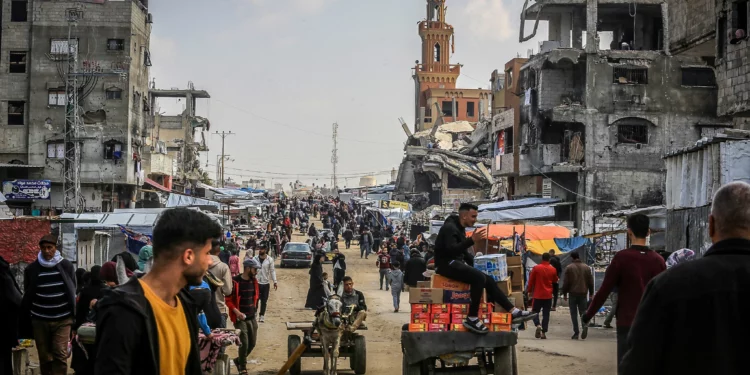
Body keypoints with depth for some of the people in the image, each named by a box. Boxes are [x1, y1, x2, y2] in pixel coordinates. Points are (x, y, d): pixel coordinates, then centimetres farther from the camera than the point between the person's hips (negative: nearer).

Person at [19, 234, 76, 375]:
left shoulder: (66, 266, -1)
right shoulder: (32, 269, -2)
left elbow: (73, 291, 7)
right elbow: (27, 296, 5)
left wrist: (73, 314, 5)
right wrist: (26, 321, 6)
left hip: (62, 319, -1)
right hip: (39, 320, 1)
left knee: (60, 355, -9)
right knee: (45, 358, 7)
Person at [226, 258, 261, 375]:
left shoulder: (254, 281, 7)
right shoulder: (235, 282, -14)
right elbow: (228, 300, -12)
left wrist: (255, 308, 12)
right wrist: (236, 311, -22)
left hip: (252, 317, 7)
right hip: (240, 318, -7)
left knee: (252, 343, 11)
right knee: (244, 343, -9)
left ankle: (239, 360, 33)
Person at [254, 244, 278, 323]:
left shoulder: (270, 260, -4)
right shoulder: (255, 259, -2)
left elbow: (272, 271, -2)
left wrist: (275, 281, -8)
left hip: (266, 283, 0)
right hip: (256, 282, 0)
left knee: (264, 301, 7)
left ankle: (262, 315, 17)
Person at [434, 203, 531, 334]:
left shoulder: (460, 229, 17)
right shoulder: (449, 228, -14)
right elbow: (451, 250, -29)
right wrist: (472, 240, -35)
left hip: (456, 263, 10)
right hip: (447, 264, -10)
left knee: (488, 280, 2)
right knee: (479, 277, -28)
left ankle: (513, 312, 1)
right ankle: (472, 319, -26)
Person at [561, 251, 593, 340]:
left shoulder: (569, 268, -4)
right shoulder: (587, 267, 5)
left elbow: (565, 282, -4)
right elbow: (590, 282, 8)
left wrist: (564, 293, 5)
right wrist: (591, 293, 15)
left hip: (573, 293, -2)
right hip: (583, 293, 2)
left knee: (574, 313, 4)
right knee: (583, 311, 9)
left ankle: (576, 333, 0)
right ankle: (585, 325, -18)